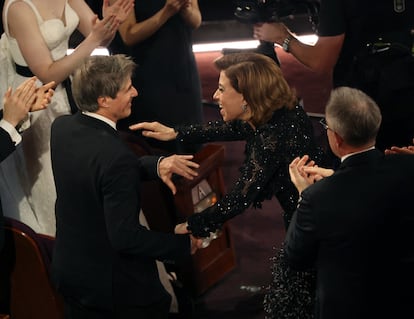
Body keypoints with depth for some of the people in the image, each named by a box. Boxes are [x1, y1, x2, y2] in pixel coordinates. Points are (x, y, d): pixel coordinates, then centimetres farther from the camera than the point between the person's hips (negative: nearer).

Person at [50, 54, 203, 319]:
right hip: (116, 284, -8)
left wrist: (156, 165, -10)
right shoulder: (115, 155, -31)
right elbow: (126, 236, -29)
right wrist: (184, 244, -16)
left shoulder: (62, 127, -7)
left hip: (68, 271, 8)